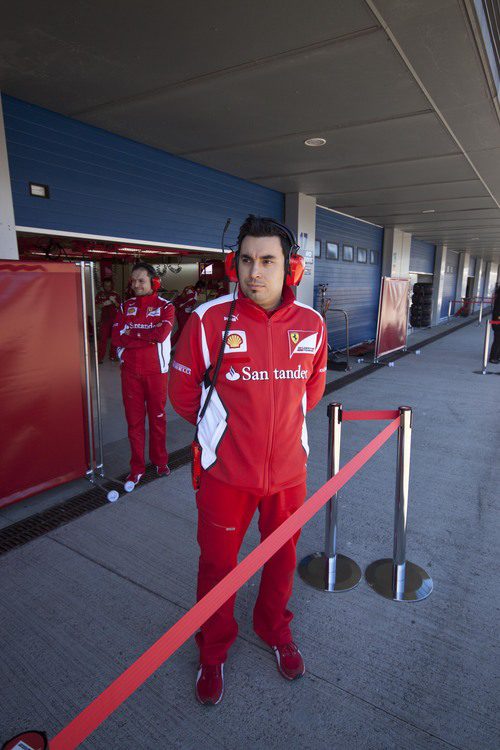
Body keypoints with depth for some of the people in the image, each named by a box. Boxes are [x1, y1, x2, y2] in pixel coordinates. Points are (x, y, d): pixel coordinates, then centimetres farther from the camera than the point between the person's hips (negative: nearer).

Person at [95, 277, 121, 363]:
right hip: (105, 319, -2)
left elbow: (119, 307, 4)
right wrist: (104, 304, -17)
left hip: (115, 319, 2)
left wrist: (114, 301, -14)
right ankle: (100, 357, -3)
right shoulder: (100, 294, 3)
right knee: (103, 338, -7)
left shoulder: (116, 295, 7)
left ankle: (113, 356, 18)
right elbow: (96, 306, 0)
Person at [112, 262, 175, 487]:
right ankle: (137, 467, 19)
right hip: (130, 371, 3)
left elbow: (162, 333, -18)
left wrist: (133, 334, -8)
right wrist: (148, 336, -13)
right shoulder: (125, 307, 9)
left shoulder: (165, 306, -1)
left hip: (156, 371, -2)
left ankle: (160, 461, 27)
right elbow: (116, 337, -4)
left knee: (158, 417, 8)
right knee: (134, 420, 7)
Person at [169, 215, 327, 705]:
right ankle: (213, 650, 47)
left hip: (289, 468, 3)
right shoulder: (208, 320, -17)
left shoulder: (311, 324, -7)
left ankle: (274, 628, 55)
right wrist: (218, 428, 6)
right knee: (218, 564, 17)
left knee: (282, 557, 23)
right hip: (225, 472, -2)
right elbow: (183, 391, -4)